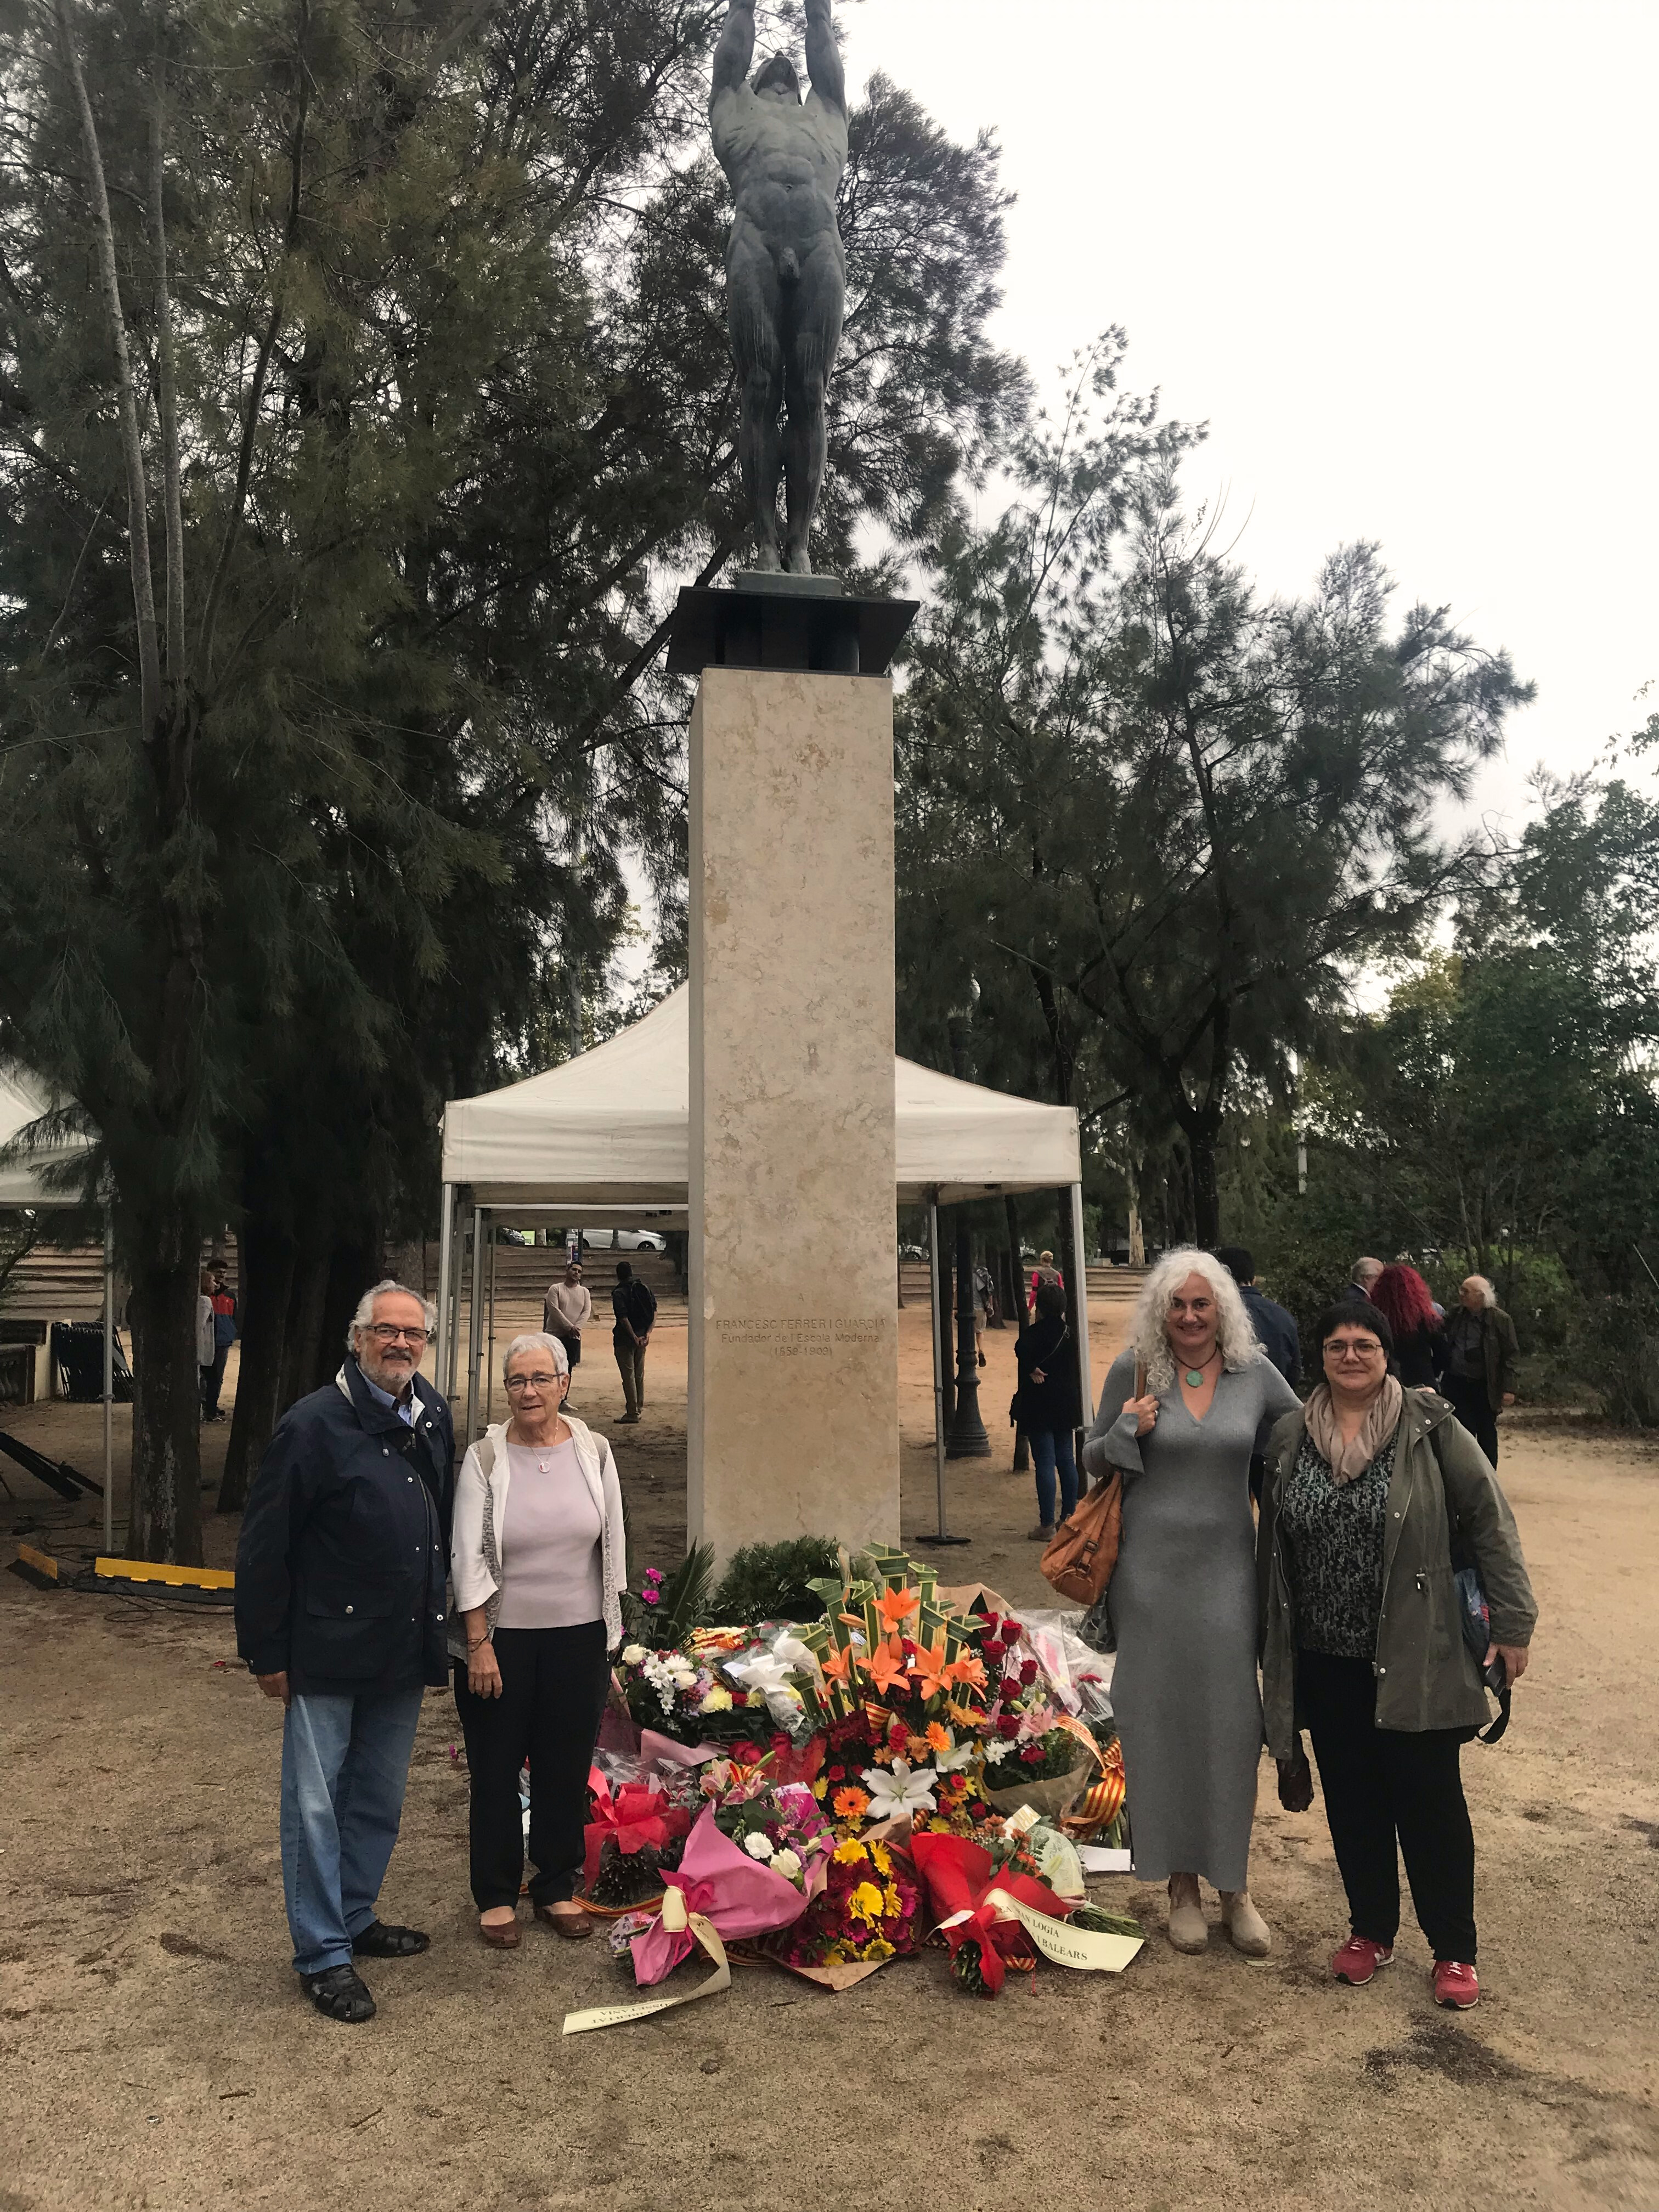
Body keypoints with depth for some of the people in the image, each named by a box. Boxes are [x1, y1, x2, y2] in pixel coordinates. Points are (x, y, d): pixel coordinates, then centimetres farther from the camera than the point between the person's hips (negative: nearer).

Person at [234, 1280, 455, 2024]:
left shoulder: (434, 1419, 5)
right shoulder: (313, 1425, -14)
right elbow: (263, 1547, -11)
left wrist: (437, 1633, 13)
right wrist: (266, 1652, -9)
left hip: (404, 1651, 6)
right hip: (327, 1652, -6)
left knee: (379, 1799, 17)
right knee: (315, 1804, 3)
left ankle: (356, 1917, 34)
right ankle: (322, 1955, 15)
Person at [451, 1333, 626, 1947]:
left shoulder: (593, 1451, 0)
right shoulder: (485, 1458, -7)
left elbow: (612, 1545, 7)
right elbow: (468, 1558, -7)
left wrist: (611, 1632, 8)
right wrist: (479, 1644, -11)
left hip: (578, 1636, 2)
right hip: (501, 1636, -2)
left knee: (567, 1767, 11)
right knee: (496, 1769, 7)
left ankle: (556, 1886, 29)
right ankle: (495, 1895, 25)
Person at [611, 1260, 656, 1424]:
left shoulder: (619, 1293, -12)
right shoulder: (645, 1288, 6)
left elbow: (624, 1318, -20)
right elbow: (654, 1313, 0)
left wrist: (635, 1338, -18)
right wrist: (648, 1334, -6)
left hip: (625, 1338, -6)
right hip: (642, 1337, 6)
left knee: (628, 1375, -2)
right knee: (639, 1375, 16)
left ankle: (632, 1413, -1)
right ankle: (638, 1409, 23)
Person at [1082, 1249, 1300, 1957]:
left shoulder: (1254, 1373, 1)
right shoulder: (1133, 1370, -1)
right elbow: (1093, 1460, 6)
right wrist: (1126, 1431, -12)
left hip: (1226, 1568, 1)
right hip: (1151, 1569, -1)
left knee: (1231, 1720, 4)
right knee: (1160, 1718, 6)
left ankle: (1234, 1886, 19)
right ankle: (1180, 1885, 20)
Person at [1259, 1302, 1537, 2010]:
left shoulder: (1430, 1429, -9)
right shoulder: (1290, 1439, 1)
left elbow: (1489, 1523, -6)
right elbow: (1272, 1548, 10)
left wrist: (1512, 1625, -7)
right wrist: (1271, 1646, 14)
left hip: (1415, 1660, -3)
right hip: (1326, 1661, 3)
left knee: (1430, 1803, 6)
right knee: (1352, 1800, 14)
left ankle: (1454, 1950, 23)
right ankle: (1370, 1930, 33)